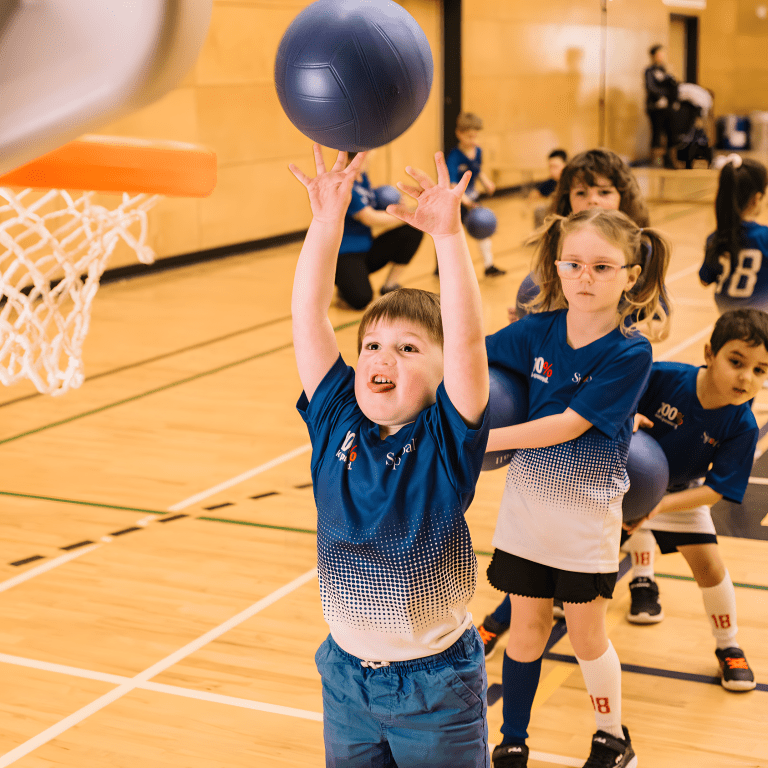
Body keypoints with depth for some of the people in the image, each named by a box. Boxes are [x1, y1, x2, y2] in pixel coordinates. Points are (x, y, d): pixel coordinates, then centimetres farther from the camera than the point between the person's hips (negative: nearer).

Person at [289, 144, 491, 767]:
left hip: (436, 683, -3)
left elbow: (466, 336, -29)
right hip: (346, 671, 4)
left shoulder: (447, 440, -14)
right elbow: (309, 314, -12)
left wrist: (449, 234, -38)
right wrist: (328, 220, -21)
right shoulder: (337, 423, -5)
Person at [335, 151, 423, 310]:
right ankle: (342, 280, 2)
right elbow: (369, 218, -19)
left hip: (367, 249, 9)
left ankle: (390, 285, 2)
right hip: (345, 254, -9)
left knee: (414, 231, -7)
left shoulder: (362, 177, 8)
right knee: (361, 299, -34)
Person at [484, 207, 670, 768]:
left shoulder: (631, 352, -18)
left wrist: (482, 439, -21)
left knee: (586, 633, 9)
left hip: (589, 514, -3)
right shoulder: (537, 331, -7)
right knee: (527, 627, 13)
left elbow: (569, 424, -22)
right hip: (527, 505, 3)